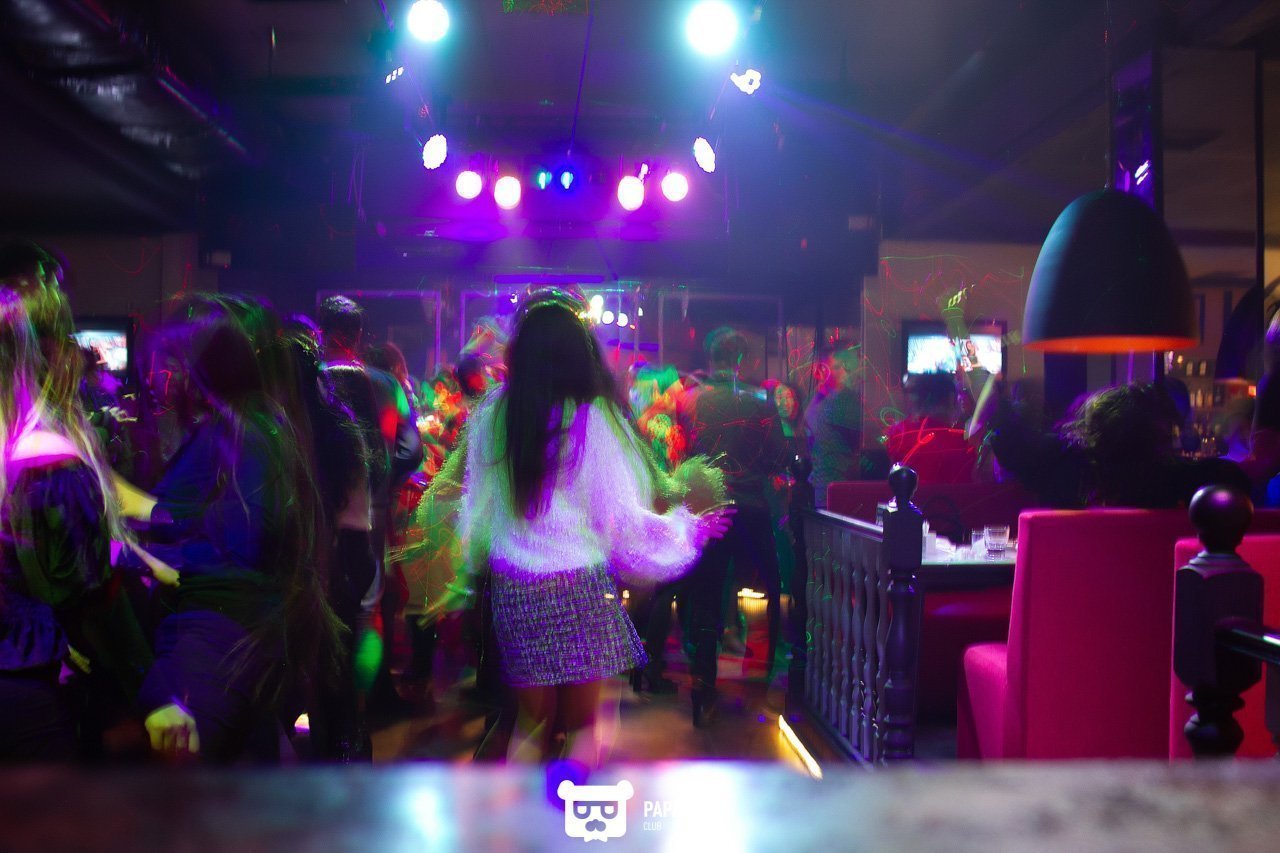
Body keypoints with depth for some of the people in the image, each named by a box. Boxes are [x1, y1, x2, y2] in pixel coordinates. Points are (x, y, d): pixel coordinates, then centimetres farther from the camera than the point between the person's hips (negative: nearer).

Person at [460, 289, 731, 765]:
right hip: (580, 589, -4)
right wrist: (689, 529, 10)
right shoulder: (593, 419, -10)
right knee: (582, 725, 11)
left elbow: (476, 507, 8)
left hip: (513, 590, 4)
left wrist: (476, 561, 25)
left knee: (532, 723, 16)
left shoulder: (491, 417, 0)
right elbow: (622, 515, -5)